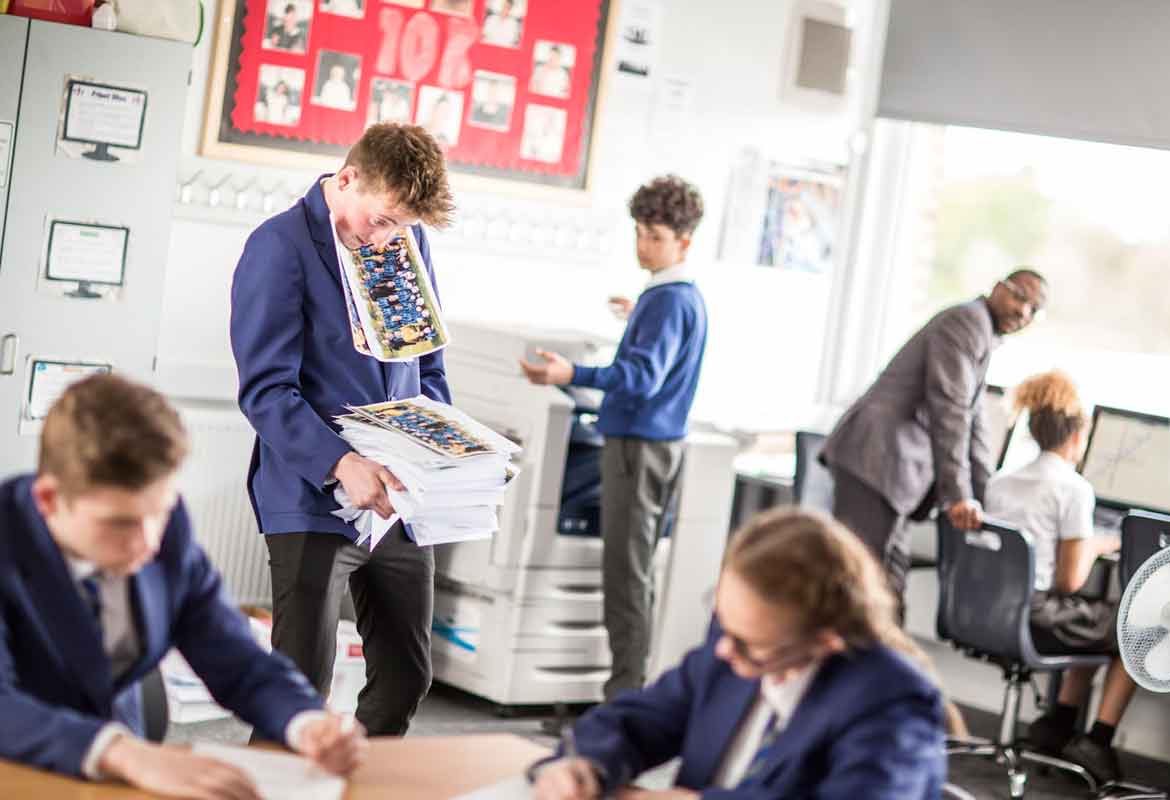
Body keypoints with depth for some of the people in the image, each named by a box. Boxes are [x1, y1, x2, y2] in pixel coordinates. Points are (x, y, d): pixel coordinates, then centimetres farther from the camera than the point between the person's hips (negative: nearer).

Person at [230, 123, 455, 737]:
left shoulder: (409, 240, 12)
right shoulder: (281, 246, -9)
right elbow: (265, 390, -15)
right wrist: (341, 463, -28)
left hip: (399, 502, 7)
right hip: (315, 501, -6)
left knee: (405, 680, 12)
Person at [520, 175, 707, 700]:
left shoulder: (666, 302, -17)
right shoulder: (688, 297, 14)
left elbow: (644, 376, -28)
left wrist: (573, 375, -40)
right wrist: (639, 319, 44)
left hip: (638, 445, -10)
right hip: (662, 441, 10)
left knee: (626, 573, -8)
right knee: (635, 570, 14)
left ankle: (625, 692, -6)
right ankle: (631, 685, 19)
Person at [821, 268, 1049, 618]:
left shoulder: (984, 337, 24)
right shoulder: (969, 319, -7)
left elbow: (971, 422, 28)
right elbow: (949, 409, -15)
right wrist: (958, 494, -17)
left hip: (893, 469, 10)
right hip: (875, 457, -10)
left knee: (887, 584, 7)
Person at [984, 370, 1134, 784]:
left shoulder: (1000, 482, 9)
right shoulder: (1074, 489, -12)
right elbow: (1070, 580, -12)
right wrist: (1095, 546, 7)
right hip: (1037, 622, -7)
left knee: (1099, 622, 31)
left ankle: (1059, 722, 27)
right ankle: (1098, 739, 13)